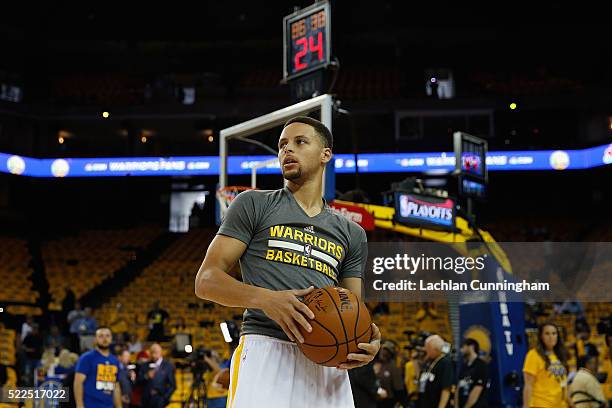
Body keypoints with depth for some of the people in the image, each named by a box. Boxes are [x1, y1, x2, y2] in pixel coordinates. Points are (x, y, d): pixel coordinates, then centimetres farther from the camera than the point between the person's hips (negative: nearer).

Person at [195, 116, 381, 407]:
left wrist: (368, 342, -5)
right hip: (266, 353, -4)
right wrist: (264, 298, -17)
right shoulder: (253, 205, 10)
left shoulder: (352, 233, 21)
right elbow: (206, 281, 2)